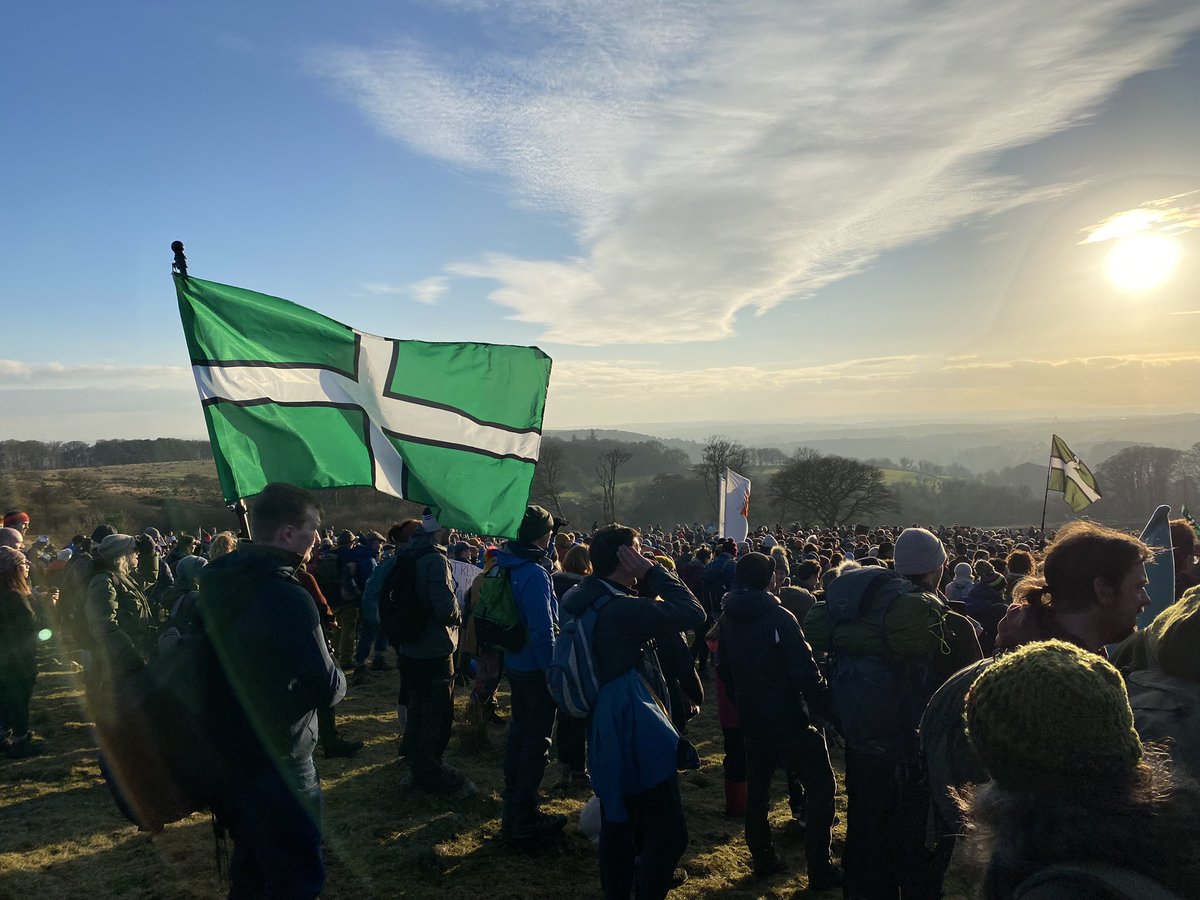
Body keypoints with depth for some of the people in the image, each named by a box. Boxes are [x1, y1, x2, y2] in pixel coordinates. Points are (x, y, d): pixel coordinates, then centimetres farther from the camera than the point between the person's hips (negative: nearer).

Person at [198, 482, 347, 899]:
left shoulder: (217, 584, 3)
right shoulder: (287, 599, -25)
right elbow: (325, 689, -24)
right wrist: (337, 676, -3)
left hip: (224, 752, 9)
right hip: (276, 764, -8)